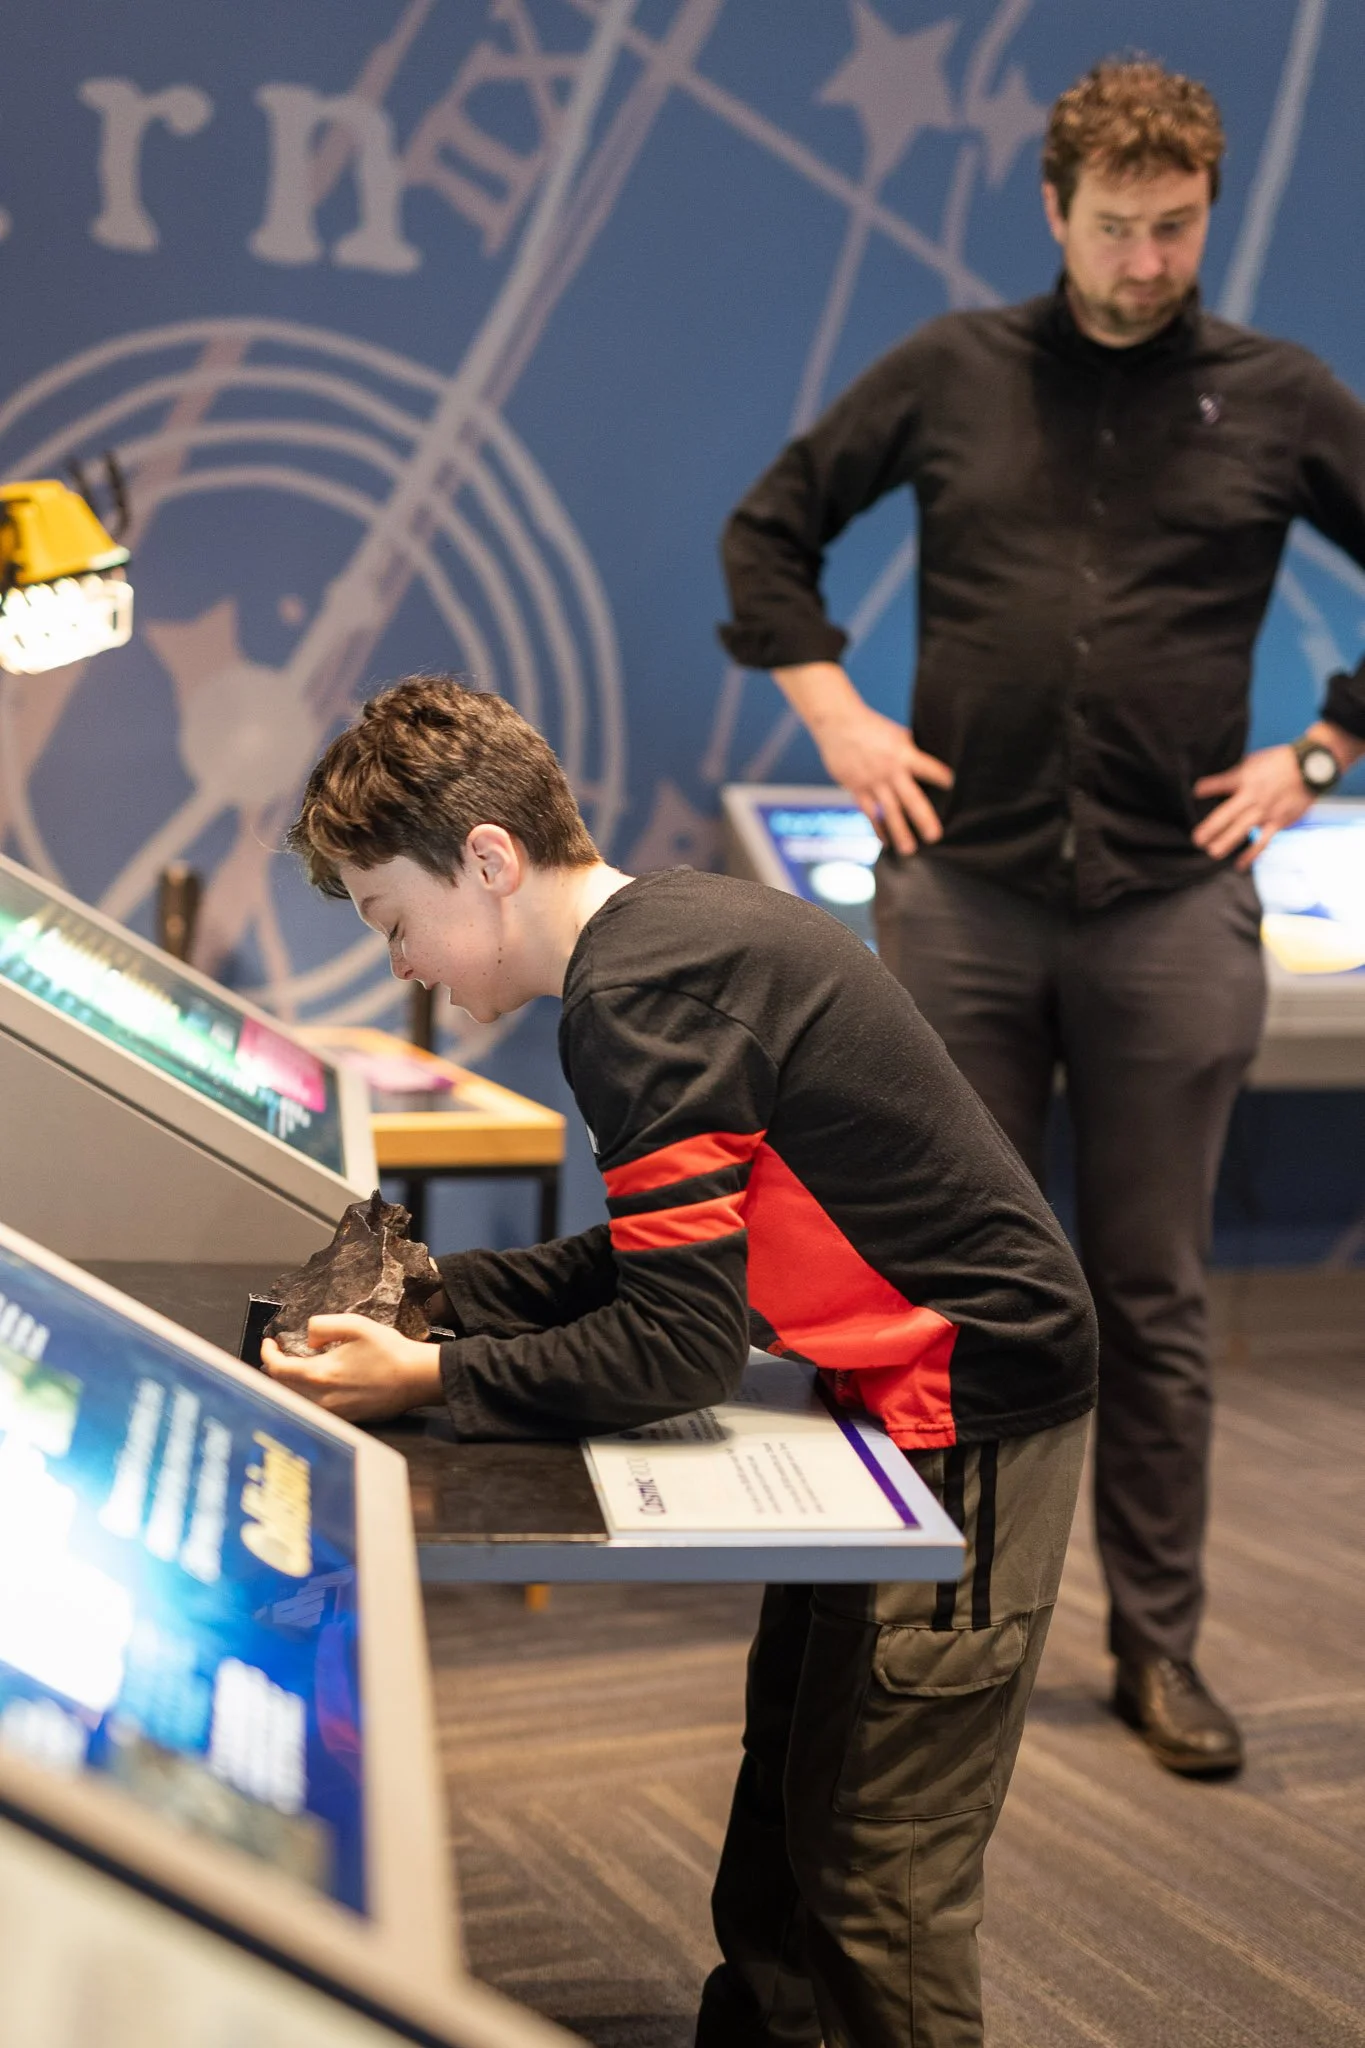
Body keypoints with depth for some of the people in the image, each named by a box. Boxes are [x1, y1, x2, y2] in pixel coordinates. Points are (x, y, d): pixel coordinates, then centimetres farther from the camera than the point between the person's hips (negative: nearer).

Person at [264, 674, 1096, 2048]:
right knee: (785, 1804, 20)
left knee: (870, 1875, -1)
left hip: (969, 1412, -10)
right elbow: (669, 1255, 15)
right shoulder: (669, 933, 8)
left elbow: (681, 1349, -24)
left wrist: (432, 1382, -16)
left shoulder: (642, 995, -23)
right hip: (910, 1382, 10)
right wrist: (444, 1288, 8)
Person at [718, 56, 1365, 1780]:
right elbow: (769, 527, 15)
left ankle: (1158, 1644, 21)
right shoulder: (950, 373, 7)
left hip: (1174, 909, 0)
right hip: (962, 893, 1)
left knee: (1151, 1297, 7)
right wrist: (834, 713, 5)